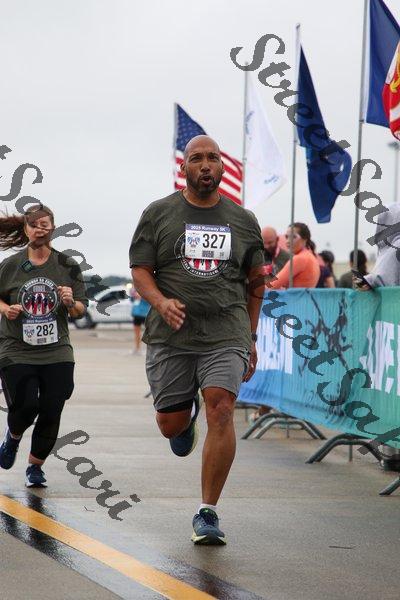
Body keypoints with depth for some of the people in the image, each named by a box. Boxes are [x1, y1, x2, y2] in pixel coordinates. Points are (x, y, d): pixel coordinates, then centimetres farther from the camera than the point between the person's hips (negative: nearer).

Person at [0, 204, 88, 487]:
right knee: (26, 406, -13)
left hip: (56, 354, 1)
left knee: (51, 413, -2)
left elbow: (81, 310, 6)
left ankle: (35, 466, 20)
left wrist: (71, 302, -16)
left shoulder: (67, 266, 3)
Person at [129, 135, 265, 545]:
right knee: (170, 425, 6)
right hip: (170, 336, 0)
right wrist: (161, 301, -18)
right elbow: (140, 271, 2)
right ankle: (187, 416, 46)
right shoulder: (158, 214, 5)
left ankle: (208, 512, -10)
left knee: (221, 412, -18)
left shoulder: (243, 221, 10)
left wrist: (251, 337, 17)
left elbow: (255, 282, 19)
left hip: (226, 335, 0)